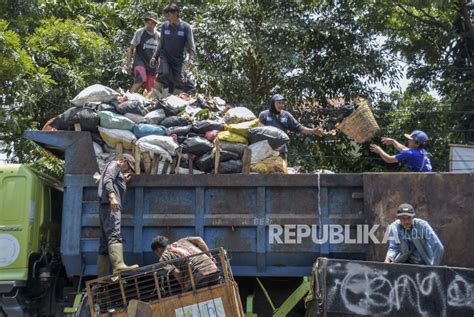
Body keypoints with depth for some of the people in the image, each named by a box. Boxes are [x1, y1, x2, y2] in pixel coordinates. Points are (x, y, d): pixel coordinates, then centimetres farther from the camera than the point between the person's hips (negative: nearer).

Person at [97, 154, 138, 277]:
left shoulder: (117, 171, 36)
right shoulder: (114, 165, 8)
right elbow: (107, 180, -12)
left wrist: (124, 181, 28)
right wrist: (112, 197, -26)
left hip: (107, 207, 10)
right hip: (110, 206, -10)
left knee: (105, 243, 5)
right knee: (114, 235, -26)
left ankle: (102, 276, 4)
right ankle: (119, 266, -43)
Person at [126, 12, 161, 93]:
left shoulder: (158, 35, 11)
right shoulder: (140, 32, -1)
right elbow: (130, 48, 1)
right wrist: (128, 63, -6)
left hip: (152, 65, 5)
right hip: (140, 63, -5)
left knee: (150, 90, 0)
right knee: (140, 80, -31)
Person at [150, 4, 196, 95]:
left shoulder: (186, 27, -7)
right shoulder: (165, 26, 1)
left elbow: (191, 46, -12)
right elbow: (161, 44, 12)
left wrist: (191, 59, -28)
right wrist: (155, 56, 8)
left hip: (178, 59, -1)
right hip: (165, 57, 1)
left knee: (178, 80, -4)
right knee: (165, 74, -23)